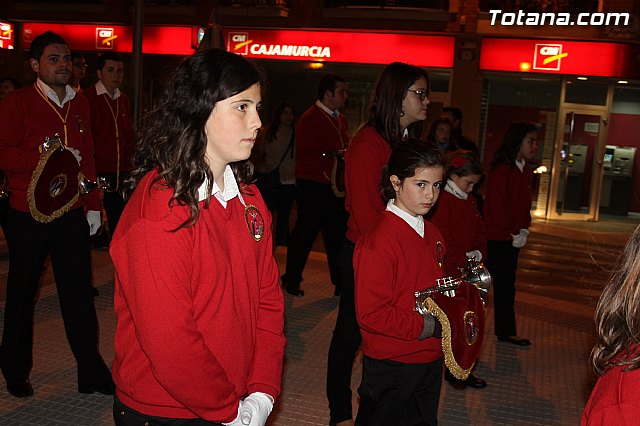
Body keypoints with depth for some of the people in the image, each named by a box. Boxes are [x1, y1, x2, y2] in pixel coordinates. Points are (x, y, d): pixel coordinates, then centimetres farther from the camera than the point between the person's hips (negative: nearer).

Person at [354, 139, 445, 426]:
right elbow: (371, 314, -24)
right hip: (391, 365, -8)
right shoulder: (379, 240, -22)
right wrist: (427, 327, -20)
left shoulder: (431, 234, 6)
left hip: (430, 359, 8)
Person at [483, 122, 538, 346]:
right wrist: (514, 234, -12)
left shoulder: (525, 170, 9)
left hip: (513, 240, 8)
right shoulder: (501, 171, -18)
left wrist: (523, 231, 3)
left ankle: (506, 332, 24)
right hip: (496, 239, -8)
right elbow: (496, 208, -19)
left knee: (506, 286, 15)